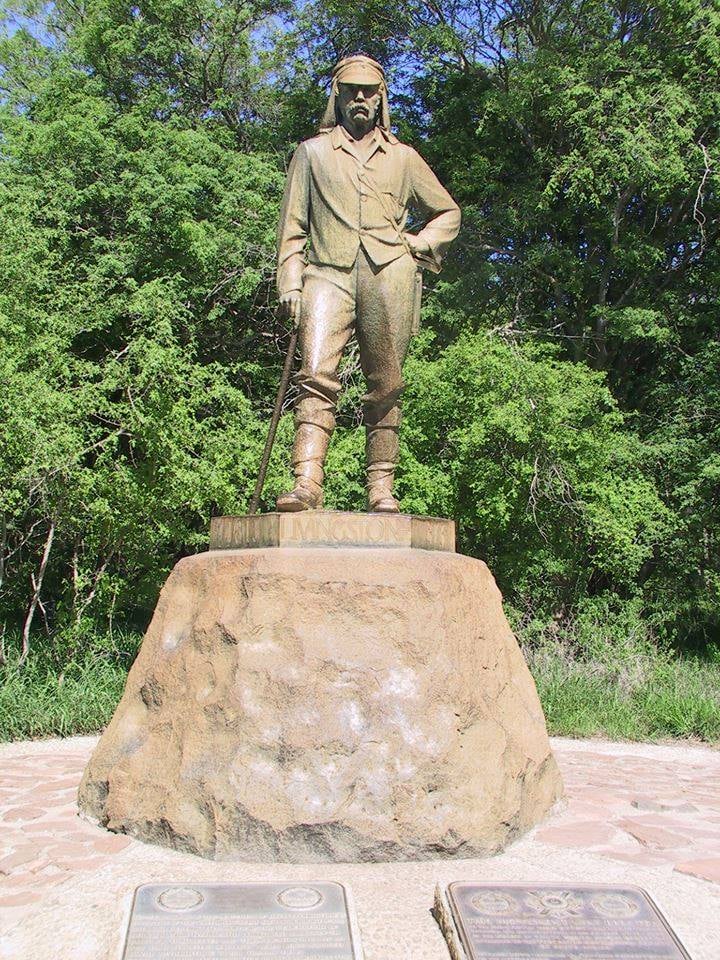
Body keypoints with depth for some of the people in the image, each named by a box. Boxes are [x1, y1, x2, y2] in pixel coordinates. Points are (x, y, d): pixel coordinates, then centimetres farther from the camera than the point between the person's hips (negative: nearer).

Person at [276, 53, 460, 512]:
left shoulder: (403, 157, 25)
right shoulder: (312, 153, 23)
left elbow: (448, 213, 30)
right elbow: (292, 226, 17)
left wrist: (420, 244, 11)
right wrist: (289, 285, 5)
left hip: (388, 273, 1)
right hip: (328, 273, -1)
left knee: (385, 385, -5)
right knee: (317, 374, -20)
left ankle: (382, 487, -3)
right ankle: (307, 483, -28)